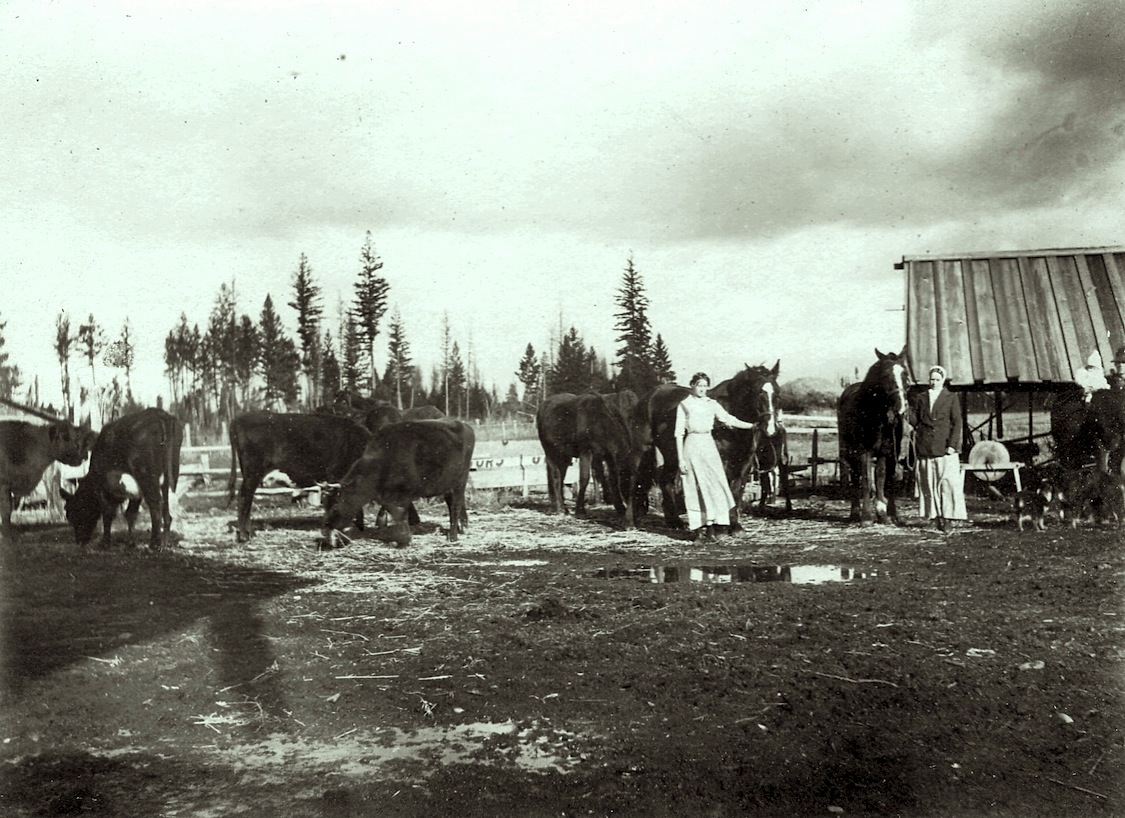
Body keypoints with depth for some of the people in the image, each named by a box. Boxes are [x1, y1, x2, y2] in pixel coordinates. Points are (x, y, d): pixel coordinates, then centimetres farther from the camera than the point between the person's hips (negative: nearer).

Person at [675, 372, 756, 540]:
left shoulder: (712, 404, 11)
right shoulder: (684, 405, 2)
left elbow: (728, 419, 9)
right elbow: (679, 433, 0)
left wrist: (752, 426, 0)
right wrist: (680, 459, -5)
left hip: (708, 445, 3)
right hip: (692, 445, -3)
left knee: (714, 483, -5)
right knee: (694, 487, -1)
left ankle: (711, 524, 1)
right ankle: (697, 526, 6)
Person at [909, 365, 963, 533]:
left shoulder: (951, 398, 6)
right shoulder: (920, 398, 12)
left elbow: (957, 423, 0)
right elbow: (913, 420, 10)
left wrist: (952, 445, -9)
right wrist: (906, 409, -8)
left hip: (946, 448, -3)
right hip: (925, 449, 3)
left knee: (947, 484, -8)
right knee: (929, 485, 5)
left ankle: (946, 518, -5)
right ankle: (937, 516, 13)